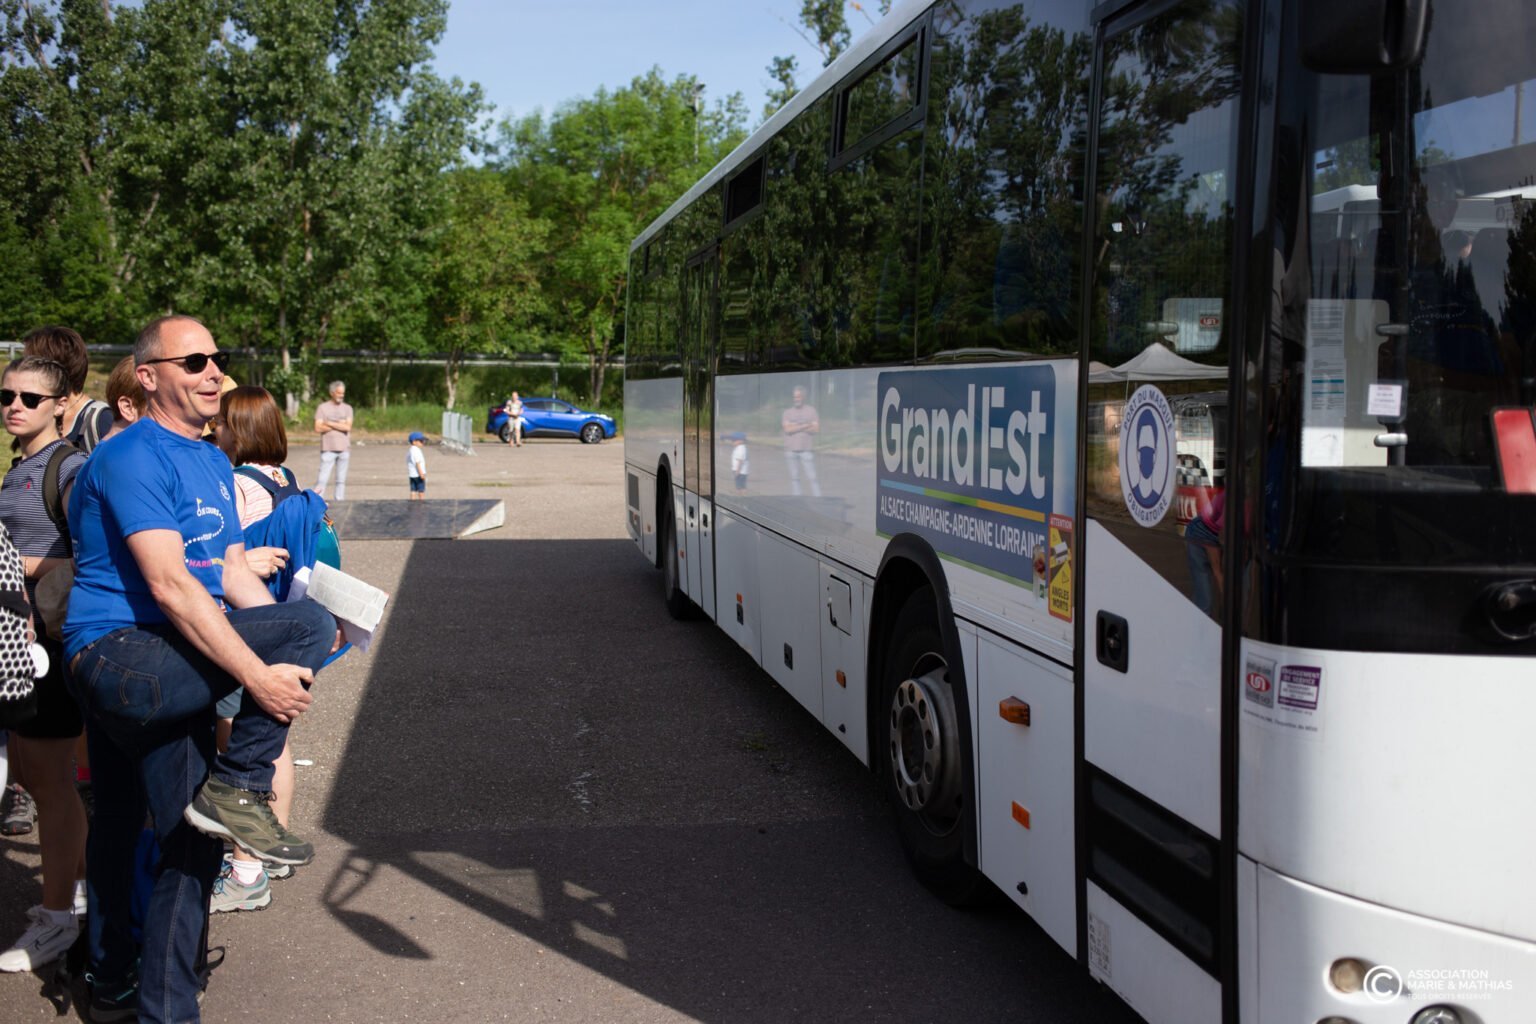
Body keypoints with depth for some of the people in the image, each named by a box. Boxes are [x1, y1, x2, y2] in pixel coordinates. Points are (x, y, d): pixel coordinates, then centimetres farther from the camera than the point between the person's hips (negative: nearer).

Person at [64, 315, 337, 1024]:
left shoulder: (214, 464, 17)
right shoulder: (134, 457, -14)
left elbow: (234, 574, 16)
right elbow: (169, 585, -23)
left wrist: (288, 663, 1)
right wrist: (259, 672, -27)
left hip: (135, 670, 10)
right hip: (117, 654, -10)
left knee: (118, 826, 22)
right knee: (310, 621, -21)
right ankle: (237, 789, -13)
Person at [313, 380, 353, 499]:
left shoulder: (347, 408, 11)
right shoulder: (322, 408, 5)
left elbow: (347, 427, -4)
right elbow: (318, 428, -6)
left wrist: (329, 423, -5)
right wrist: (339, 425, -5)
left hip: (344, 448, 2)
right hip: (328, 449, -2)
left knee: (341, 479, 4)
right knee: (323, 479, -8)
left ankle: (340, 501, 8)